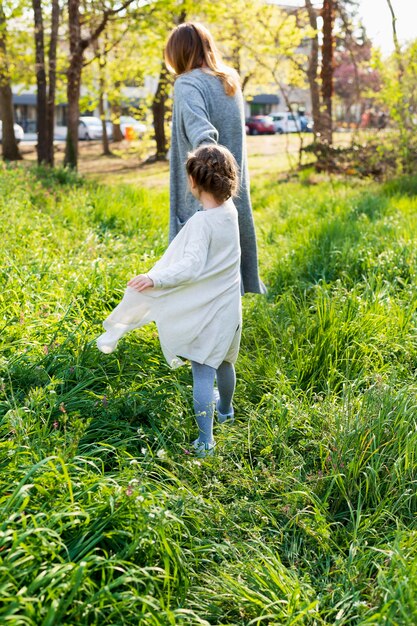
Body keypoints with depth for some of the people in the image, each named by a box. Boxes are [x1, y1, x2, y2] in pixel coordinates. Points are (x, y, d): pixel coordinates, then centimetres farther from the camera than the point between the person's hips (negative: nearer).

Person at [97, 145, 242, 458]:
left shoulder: (201, 223, -23)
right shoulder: (230, 211, 0)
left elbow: (191, 267, -30)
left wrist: (154, 279, -35)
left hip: (205, 312, -8)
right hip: (229, 306, 8)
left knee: (203, 372, -3)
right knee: (224, 361, 27)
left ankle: (205, 441, -1)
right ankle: (225, 409, 51)